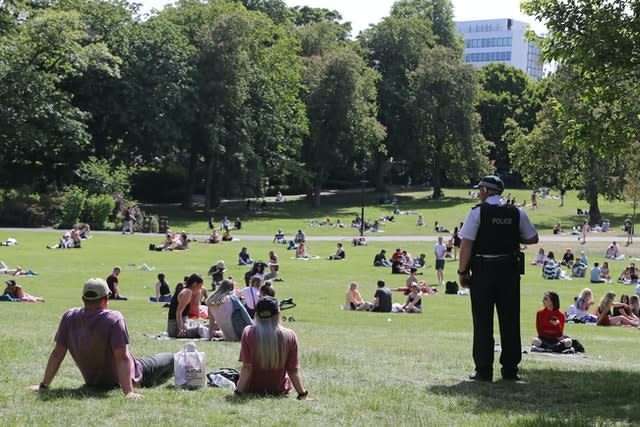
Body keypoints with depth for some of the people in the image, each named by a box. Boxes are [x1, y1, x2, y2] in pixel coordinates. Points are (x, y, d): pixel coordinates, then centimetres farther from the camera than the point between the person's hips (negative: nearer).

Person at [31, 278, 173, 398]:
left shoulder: (69, 317, -13)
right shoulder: (114, 319, -26)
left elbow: (57, 354, -11)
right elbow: (122, 357, -32)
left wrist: (44, 385, -5)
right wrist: (128, 391, -37)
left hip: (92, 382, 5)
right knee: (169, 358, 16)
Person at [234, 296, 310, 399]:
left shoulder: (248, 333, -16)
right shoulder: (290, 336, -14)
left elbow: (247, 368, -17)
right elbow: (293, 371, -11)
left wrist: (238, 392, -13)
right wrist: (303, 394, -4)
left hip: (253, 389, -1)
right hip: (279, 390, 1)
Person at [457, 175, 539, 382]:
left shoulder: (478, 212, -6)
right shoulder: (517, 213, 4)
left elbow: (466, 244, -10)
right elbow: (533, 238, 11)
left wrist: (462, 272, -4)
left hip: (483, 271, -3)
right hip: (509, 270, 3)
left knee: (482, 321, 3)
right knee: (510, 321, 9)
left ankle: (483, 370, 3)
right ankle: (510, 369, 11)